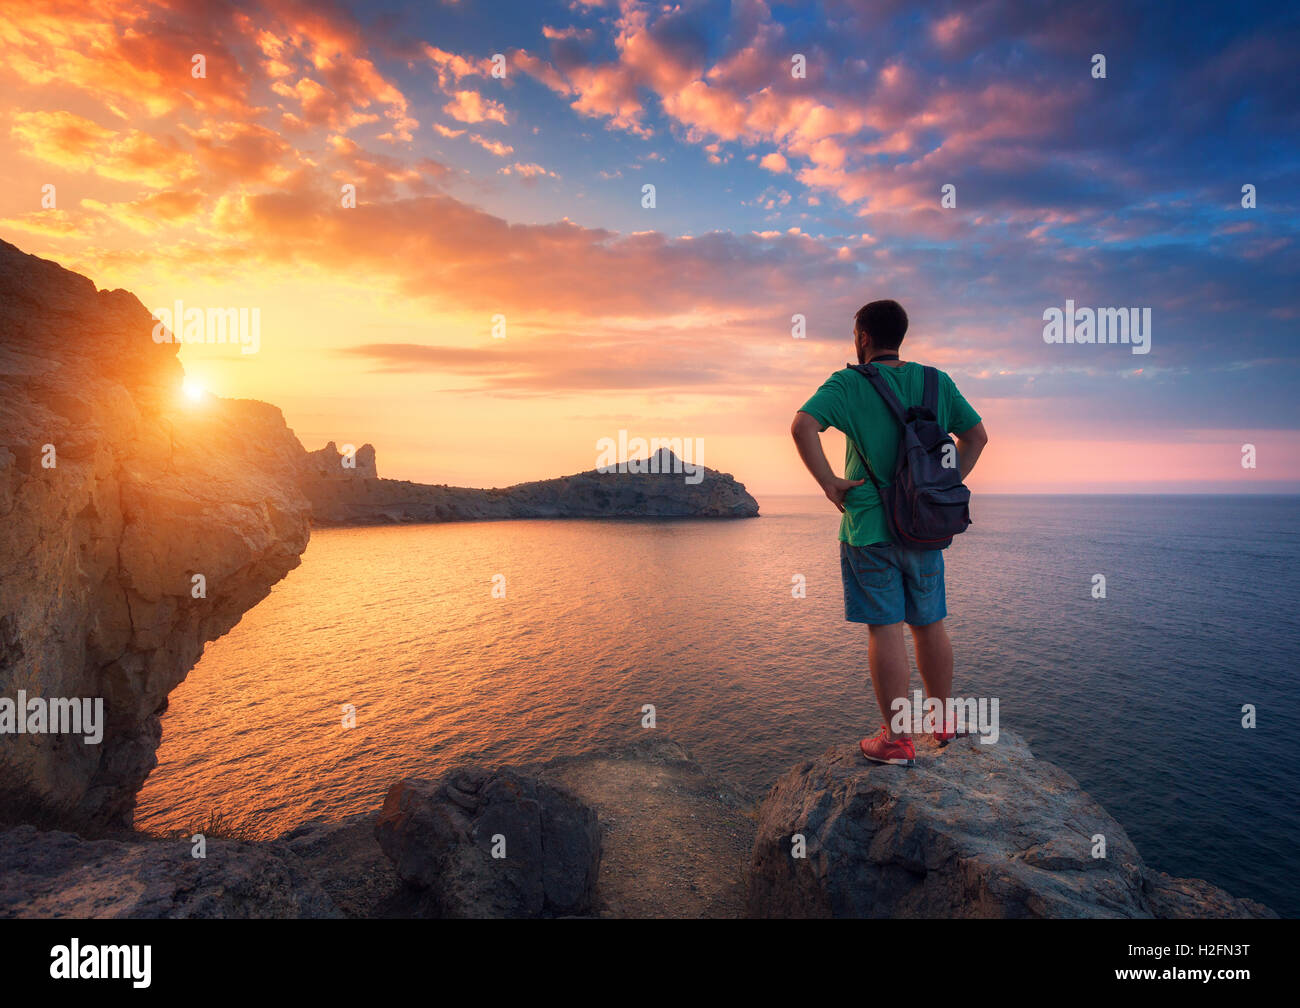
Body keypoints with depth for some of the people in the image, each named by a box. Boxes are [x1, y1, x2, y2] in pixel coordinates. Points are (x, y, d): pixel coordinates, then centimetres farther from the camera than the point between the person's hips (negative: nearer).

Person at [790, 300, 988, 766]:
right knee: (930, 624, 17)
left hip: (869, 524, -5)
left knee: (885, 629, 0)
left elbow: (803, 425, -22)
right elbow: (977, 435, 13)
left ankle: (897, 739, 8)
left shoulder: (848, 384, -6)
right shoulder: (936, 382, 9)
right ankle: (944, 720, 32)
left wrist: (829, 482, -15)